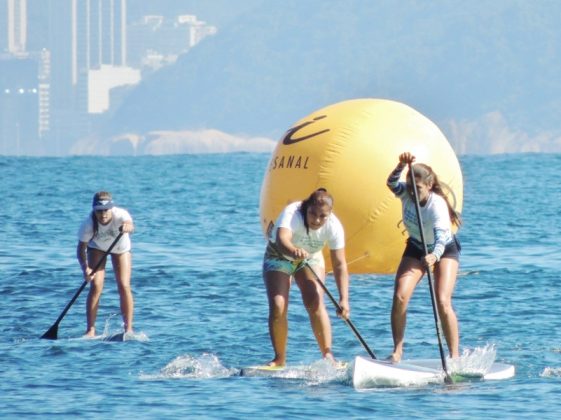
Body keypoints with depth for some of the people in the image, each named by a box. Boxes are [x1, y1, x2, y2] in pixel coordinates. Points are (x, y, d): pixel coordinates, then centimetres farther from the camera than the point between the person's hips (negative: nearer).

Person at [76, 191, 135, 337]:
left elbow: (130, 225, -60)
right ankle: (90, 330, -13)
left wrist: (127, 227, -84)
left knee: (124, 286, -11)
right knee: (96, 286, -14)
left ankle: (128, 329, -3)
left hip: (120, 248, 0)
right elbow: (81, 248, -28)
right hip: (97, 248, 0)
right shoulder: (89, 223, -33)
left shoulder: (120, 215, -38)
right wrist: (85, 268, -43)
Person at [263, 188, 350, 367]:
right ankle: (279, 359, -2)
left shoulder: (334, 226, -27)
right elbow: (282, 239, -55)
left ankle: (328, 355, -17)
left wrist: (344, 299, -34)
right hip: (279, 257, -2)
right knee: (277, 307, -14)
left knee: (315, 304, -19)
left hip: (310, 259, 2)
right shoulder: (292, 214, -36)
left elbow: (339, 265, -26)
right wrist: (294, 251, -78)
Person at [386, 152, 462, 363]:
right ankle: (397, 350, -6)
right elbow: (392, 183, -40)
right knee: (400, 297, -15)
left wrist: (434, 256, -67)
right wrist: (401, 166, -59)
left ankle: (455, 356, -13)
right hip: (416, 249, 5)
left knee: (443, 302, -20)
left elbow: (441, 237, -48)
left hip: (445, 251, -5)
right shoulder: (407, 194, -19)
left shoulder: (437, 205, -34)